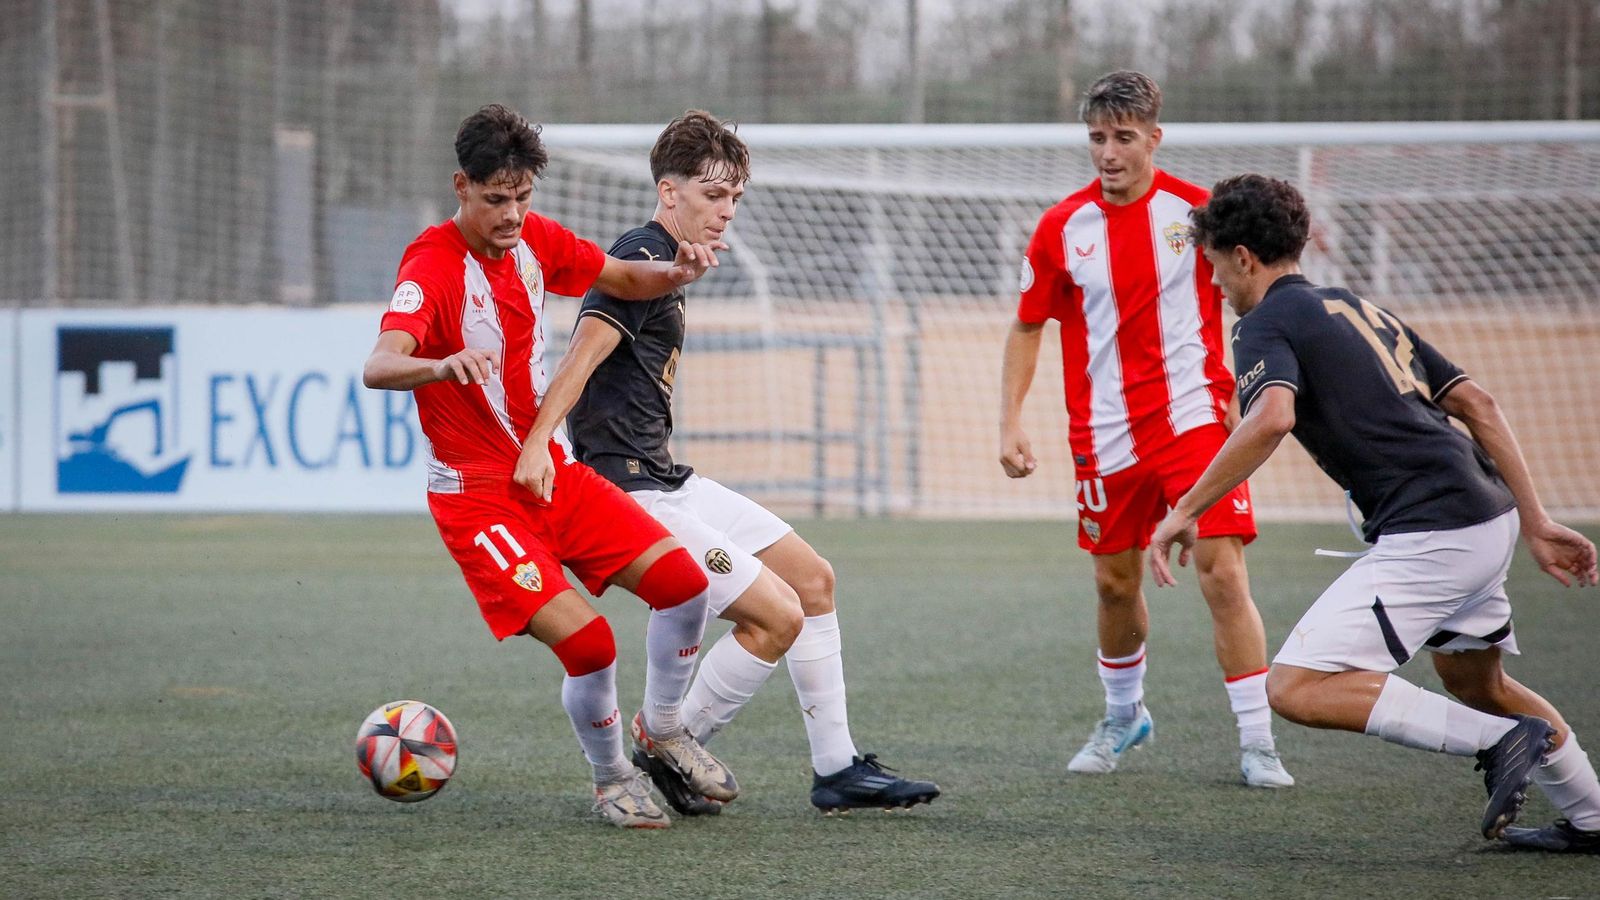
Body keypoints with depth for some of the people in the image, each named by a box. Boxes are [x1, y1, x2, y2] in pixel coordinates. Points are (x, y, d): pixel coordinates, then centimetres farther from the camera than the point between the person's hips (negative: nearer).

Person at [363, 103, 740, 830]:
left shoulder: (534, 240, 2)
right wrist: (442, 365, -58)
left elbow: (622, 279, 18)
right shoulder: (433, 265, -20)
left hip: (549, 470, 7)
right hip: (477, 493, -7)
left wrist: (677, 272, -5)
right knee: (587, 642, -20)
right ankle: (611, 778, 8)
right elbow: (378, 367, -36)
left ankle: (662, 729, 19)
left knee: (681, 578, -6)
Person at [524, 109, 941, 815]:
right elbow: (582, 356, -28)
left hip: (669, 481, 11)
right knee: (778, 616, -14)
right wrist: (537, 445, -40)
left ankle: (836, 770, 18)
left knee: (812, 578, 13)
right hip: (633, 492, -11)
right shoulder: (641, 261, -14)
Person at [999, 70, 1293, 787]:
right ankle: (1124, 717, 37)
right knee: (1115, 584, 12)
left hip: (1194, 420, -3)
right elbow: (1026, 329, 11)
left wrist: (1244, 400, -6)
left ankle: (1257, 746, -7)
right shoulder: (1062, 228, 1)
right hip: (1106, 435, 3)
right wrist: (1011, 424, 2)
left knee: (1224, 576, -12)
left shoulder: (1196, 211, -4)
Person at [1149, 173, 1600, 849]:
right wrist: (1535, 524, 17)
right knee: (1475, 684, 32)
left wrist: (1185, 511, -19)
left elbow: (1272, 417, -25)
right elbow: (1477, 403, 18)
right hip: (1489, 518, 10)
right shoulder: (1358, 308, 23)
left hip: (1430, 534, -10)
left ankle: (1502, 741, -15)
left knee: (1296, 688, -12)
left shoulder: (1266, 323, -2)